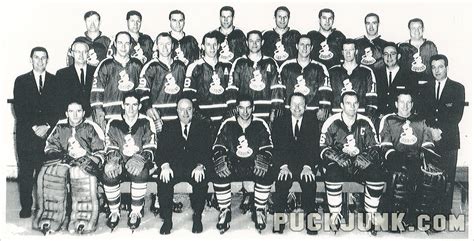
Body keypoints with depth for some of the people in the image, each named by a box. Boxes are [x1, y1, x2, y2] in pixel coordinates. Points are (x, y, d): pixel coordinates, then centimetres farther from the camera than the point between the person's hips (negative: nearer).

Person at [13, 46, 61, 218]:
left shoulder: (55, 81, 12)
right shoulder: (21, 81, 12)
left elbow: (59, 108, 5)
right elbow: (18, 109, 3)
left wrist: (47, 126, -7)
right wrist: (33, 127, -7)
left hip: (49, 133, 0)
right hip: (26, 134, 1)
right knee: (26, 172, -1)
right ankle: (26, 208, 7)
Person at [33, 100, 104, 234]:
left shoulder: (91, 128, 11)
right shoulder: (59, 128, 19)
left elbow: (100, 153, 5)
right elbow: (49, 148, 12)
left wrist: (84, 153, -13)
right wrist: (66, 154, -5)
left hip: (84, 162, -2)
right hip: (62, 162, 3)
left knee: (83, 173, -39)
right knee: (48, 173, -31)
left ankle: (82, 221, -36)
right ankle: (49, 219, -28)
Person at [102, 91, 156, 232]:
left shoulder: (146, 123, 3)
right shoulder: (113, 123, 8)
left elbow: (151, 148, -2)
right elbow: (110, 147, 6)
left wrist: (141, 158, -23)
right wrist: (113, 160, -16)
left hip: (139, 162, -2)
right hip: (119, 162, 2)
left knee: (140, 173, -35)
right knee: (108, 174, -30)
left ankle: (136, 212, -18)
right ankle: (114, 212, -10)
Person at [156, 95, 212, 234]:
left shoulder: (203, 126, 13)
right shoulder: (168, 127, 17)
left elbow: (207, 150, 2)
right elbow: (161, 149, 6)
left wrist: (200, 166, -18)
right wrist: (165, 165, -15)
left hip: (195, 167, -1)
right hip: (174, 167, 1)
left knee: (201, 180, -32)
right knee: (163, 181, -28)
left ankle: (197, 217, -15)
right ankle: (167, 220, -16)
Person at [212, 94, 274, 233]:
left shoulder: (261, 125, 3)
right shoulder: (227, 125, 2)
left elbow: (267, 149, 1)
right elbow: (217, 148, 0)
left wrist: (262, 161, -20)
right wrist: (221, 162, -20)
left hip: (254, 166, 0)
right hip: (232, 165, 0)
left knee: (266, 175, -31)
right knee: (219, 176, -30)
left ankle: (259, 211, -9)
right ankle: (225, 211, -8)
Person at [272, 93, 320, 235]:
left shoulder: (312, 121, 4)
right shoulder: (280, 122, 6)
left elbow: (314, 146, -5)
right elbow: (278, 146, -3)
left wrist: (307, 167, -19)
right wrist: (283, 166, -18)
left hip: (307, 165, -1)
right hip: (286, 163, 1)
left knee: (309, 181, -28)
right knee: (282, 181, -26)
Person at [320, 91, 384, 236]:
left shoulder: (365, 123, 5)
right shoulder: (332, 123, -3)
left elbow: (374, 147, 7)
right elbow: (323, 149, -5)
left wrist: (365, 156, -15)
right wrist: (338, 157, -22)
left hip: (361, 164, 2)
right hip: (338, 164, -2)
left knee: (377, 175, -26)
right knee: (332, 175, -35)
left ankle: (370, 216, -10)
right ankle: (335, 215, -19)